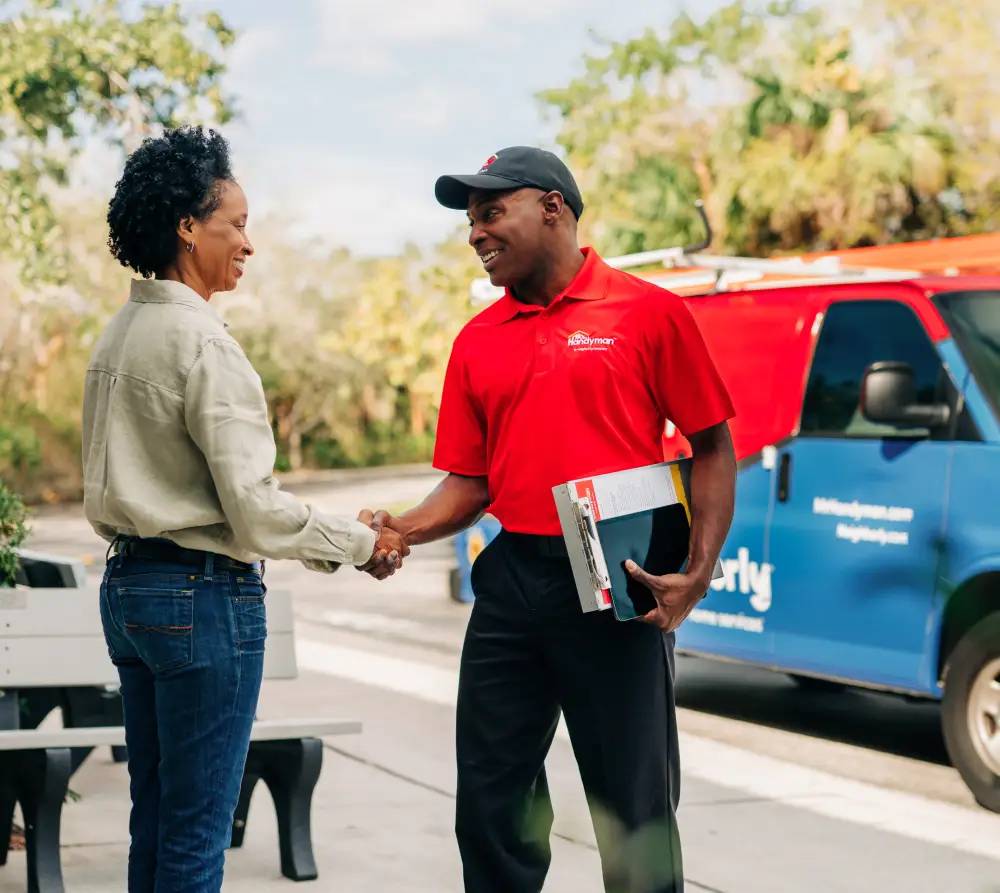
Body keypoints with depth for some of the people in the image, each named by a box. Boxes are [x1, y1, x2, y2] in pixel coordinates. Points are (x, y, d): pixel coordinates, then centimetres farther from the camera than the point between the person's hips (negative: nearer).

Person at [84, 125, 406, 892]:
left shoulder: (120, 334, 10)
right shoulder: (202, 341, -16)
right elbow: (254, 505, -17)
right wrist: (361, 545, -6)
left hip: (128, 583, 9)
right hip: (205, 594, -9)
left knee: (155, 810, 14)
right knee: (198, 824, -2)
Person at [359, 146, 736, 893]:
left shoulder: (649, 313, -2)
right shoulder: (478, 341, 11)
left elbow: (712, 446, -1)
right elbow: (470, 481, 13)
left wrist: (700, 572, -12)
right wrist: (405, 529, -6)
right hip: (511, 583, 5)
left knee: (635, 814, 4)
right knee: (490, 803, 9)